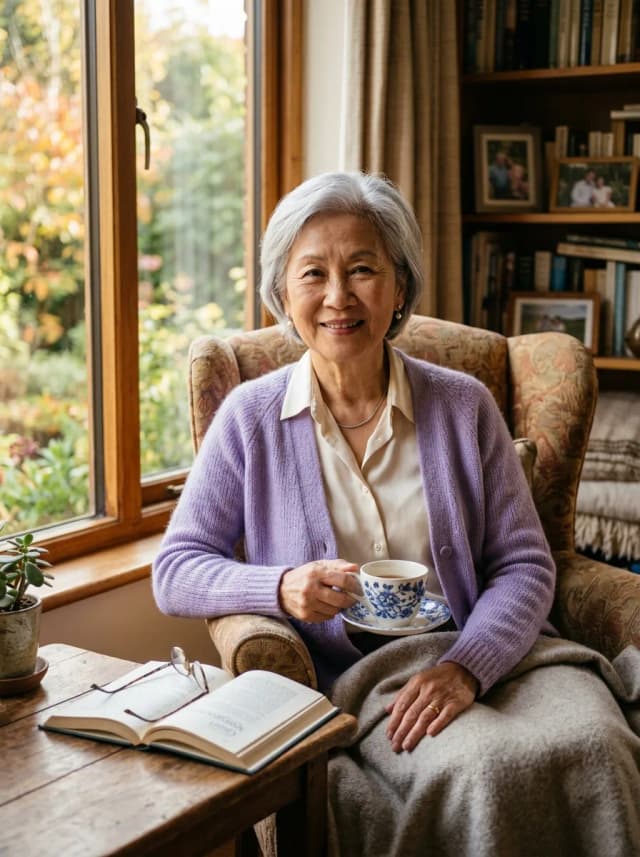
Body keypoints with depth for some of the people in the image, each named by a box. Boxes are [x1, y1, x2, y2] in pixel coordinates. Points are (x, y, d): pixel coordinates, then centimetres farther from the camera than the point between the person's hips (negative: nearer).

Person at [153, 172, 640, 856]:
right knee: (481, 770, -32)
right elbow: (174, 571, 3)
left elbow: (524, 564, 4)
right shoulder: (251, 417, 3)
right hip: (354, 679, -2)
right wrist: (281, 588, -16)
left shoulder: (463, 405, 7)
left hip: (490, 654, 3)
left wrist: (467, 665, -14)